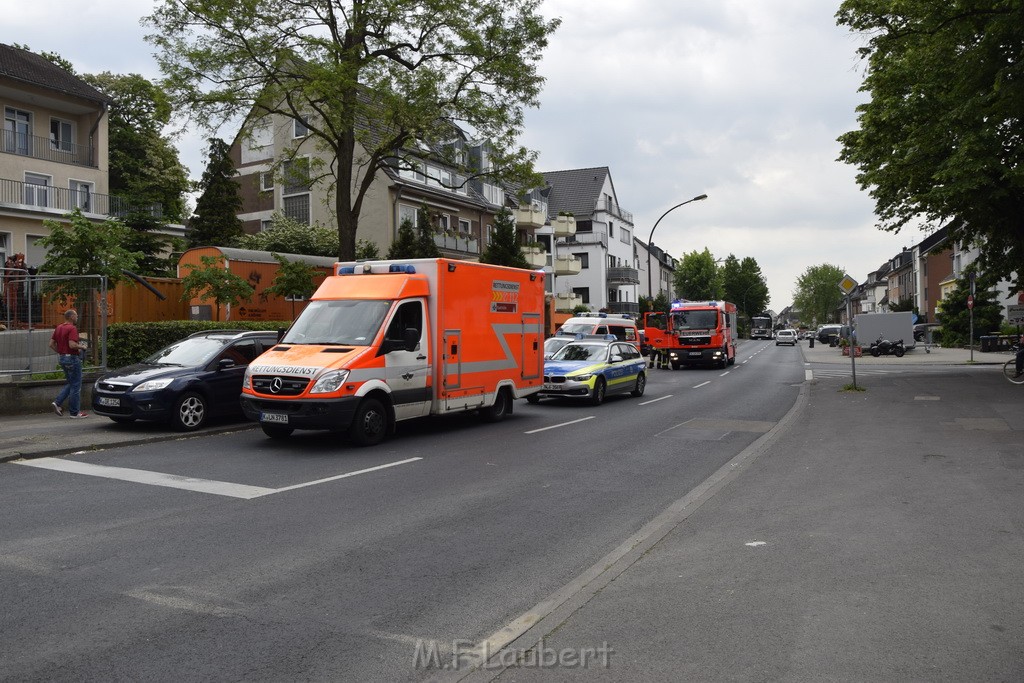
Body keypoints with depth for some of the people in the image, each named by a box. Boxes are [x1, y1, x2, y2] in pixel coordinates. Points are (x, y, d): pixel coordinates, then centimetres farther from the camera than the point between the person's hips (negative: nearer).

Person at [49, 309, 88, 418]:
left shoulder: (59, 328, 11)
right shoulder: (72, 328, -16)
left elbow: (51, 344, 11)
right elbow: (72, 345, -27)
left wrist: (60, 352, 16)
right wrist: (81, 346, -9)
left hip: (62, 358, 9)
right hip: (72, 358, -9)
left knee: (71, 384, 20)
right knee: (76, 385, 0)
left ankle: (57, 402, 6)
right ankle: (75, 412, 4)